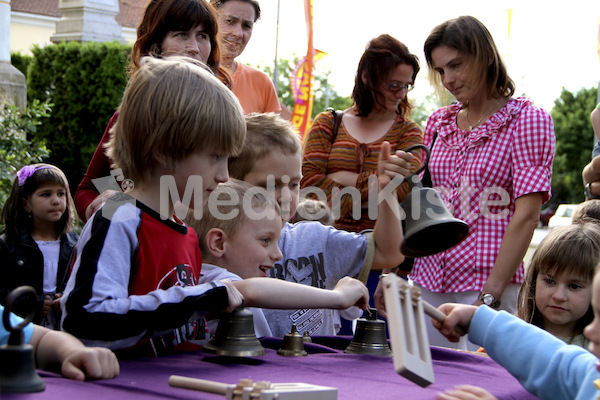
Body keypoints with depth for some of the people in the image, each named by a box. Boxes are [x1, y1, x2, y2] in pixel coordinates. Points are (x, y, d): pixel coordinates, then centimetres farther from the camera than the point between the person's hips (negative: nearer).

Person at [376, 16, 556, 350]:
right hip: (428, 281, 5)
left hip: (487, 283, -5)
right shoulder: (439, 123, 14)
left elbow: (526, 215, -12)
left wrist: (490, 295, -18)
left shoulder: (528, 120, -4)